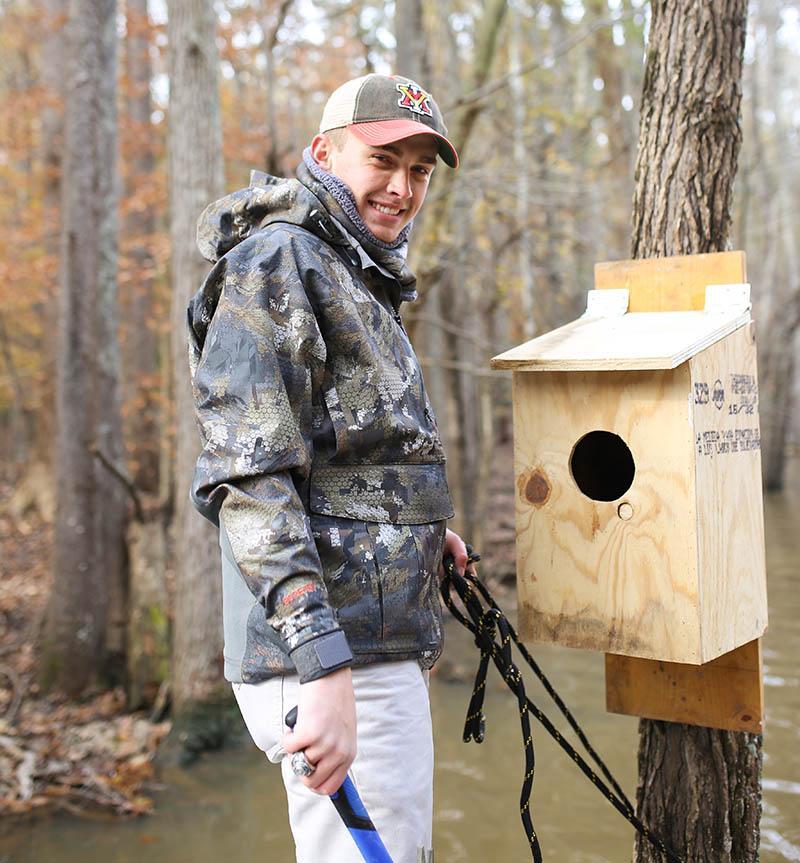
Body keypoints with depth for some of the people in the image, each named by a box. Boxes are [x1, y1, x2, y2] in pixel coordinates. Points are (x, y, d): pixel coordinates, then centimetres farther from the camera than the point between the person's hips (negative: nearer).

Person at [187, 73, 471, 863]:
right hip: (333, 654, -10)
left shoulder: (357, 277, 21)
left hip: (375, 641, 10)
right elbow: (248, 479, -23)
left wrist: (419, 531, 19)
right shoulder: (276, 259, -12)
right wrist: (323, 666, -29)